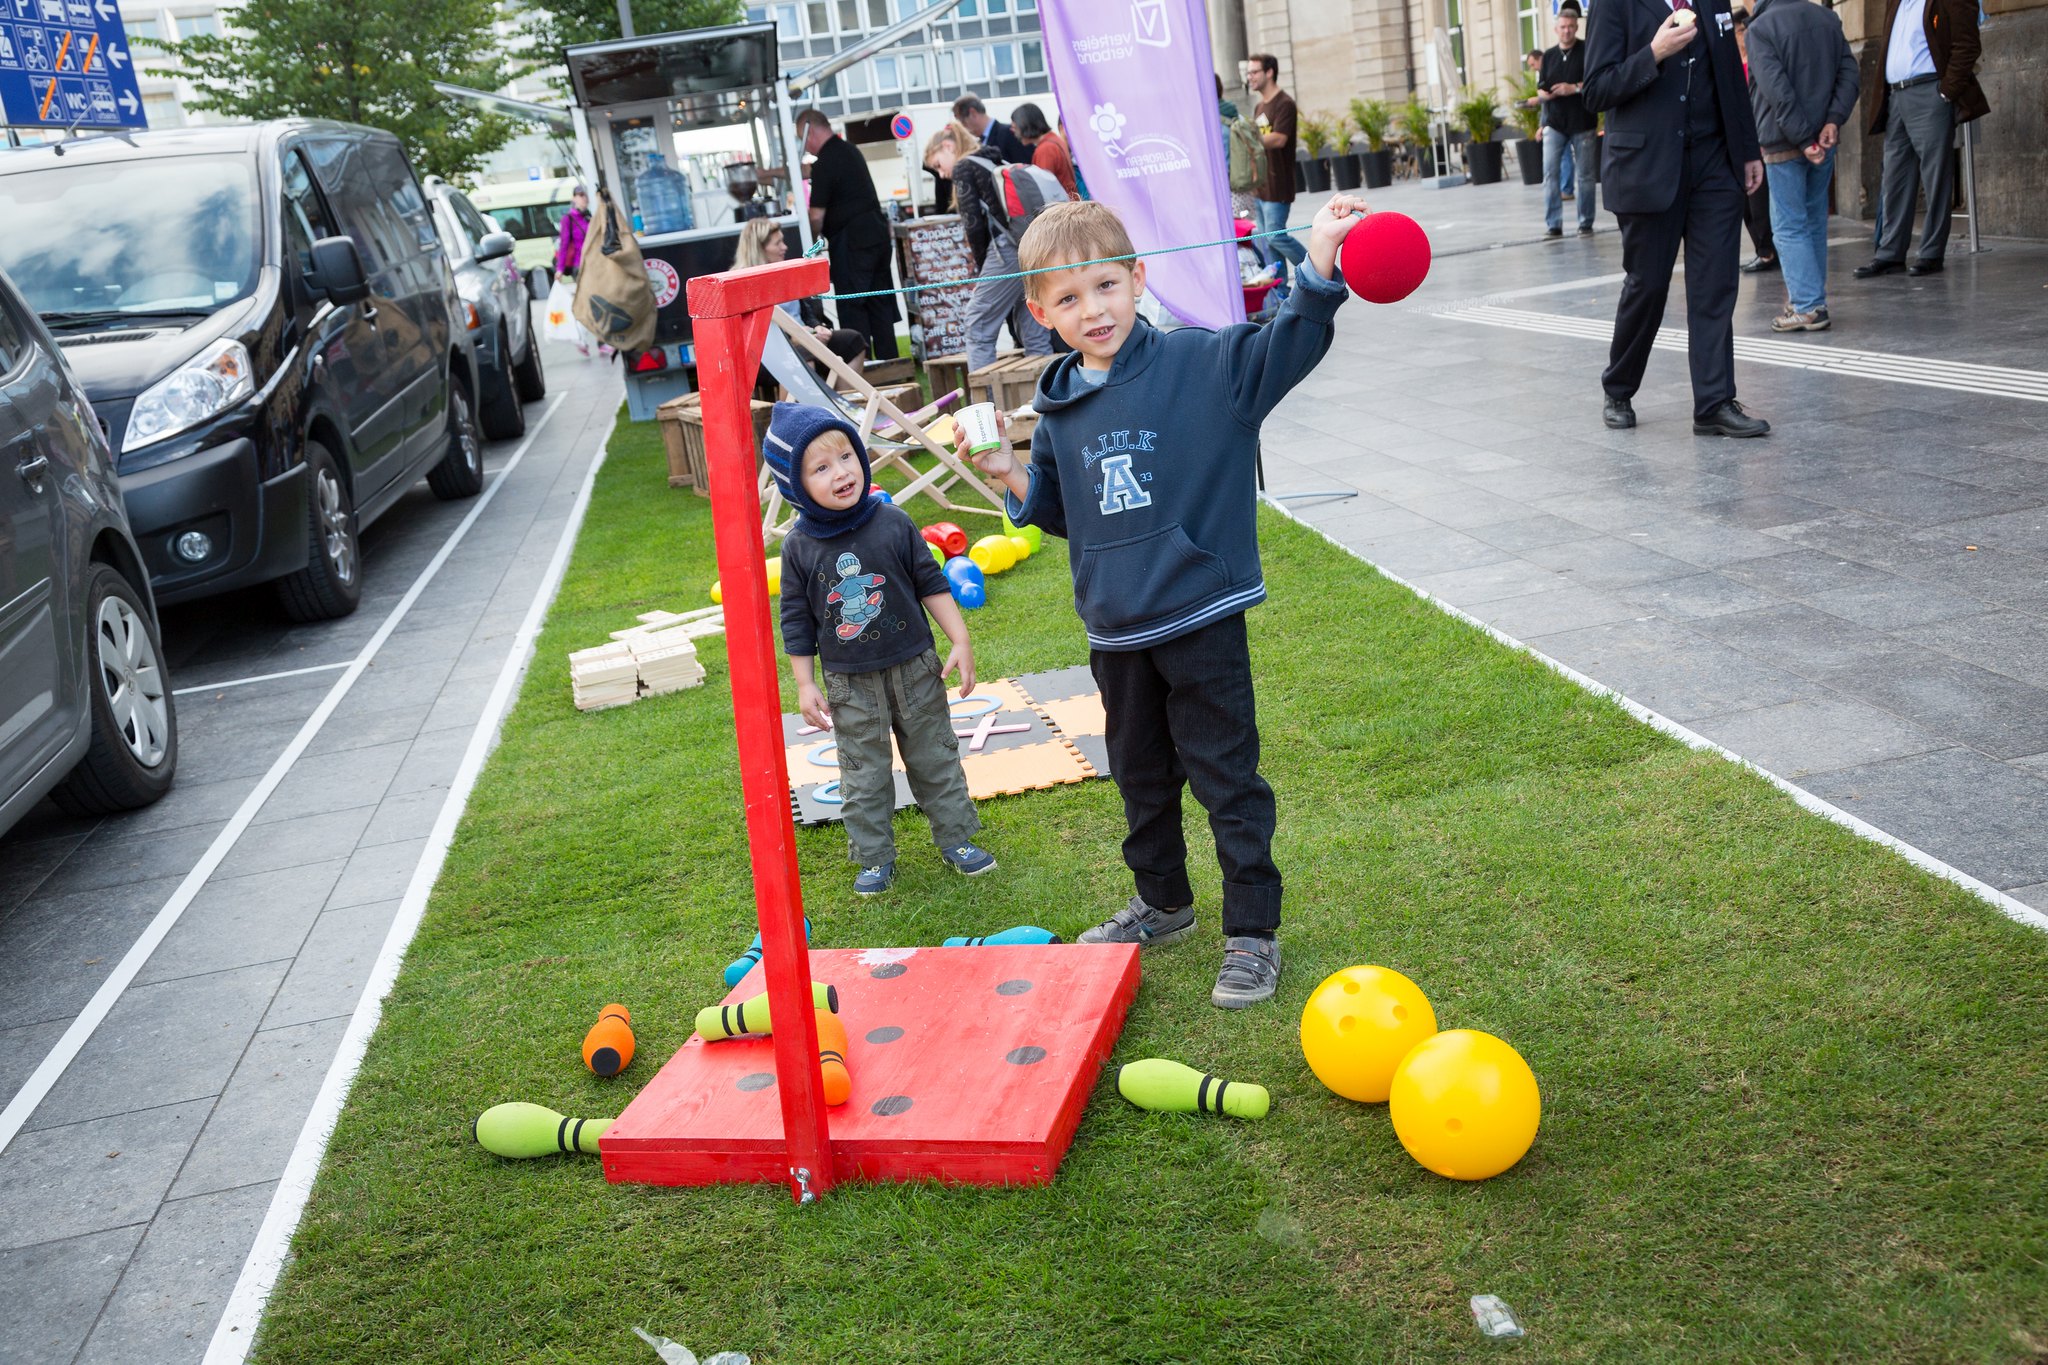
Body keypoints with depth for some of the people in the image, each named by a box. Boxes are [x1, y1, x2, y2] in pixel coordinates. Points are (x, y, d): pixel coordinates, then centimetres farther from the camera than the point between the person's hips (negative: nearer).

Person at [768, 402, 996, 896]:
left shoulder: (893, 523, -9)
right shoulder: (799, 546, -9)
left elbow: (931, 584, -1)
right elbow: (797, 619, -2)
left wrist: (960, 641, -3)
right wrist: (805, 685, -2)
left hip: (915, 669, 0)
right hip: (849, 685, 0)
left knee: (935, 757, 13)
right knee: (863, 775, 10)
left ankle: (956, 837, 28)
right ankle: (875, 858, 23)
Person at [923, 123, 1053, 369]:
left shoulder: (963, 167, 3)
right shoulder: (997, 162, 27)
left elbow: (974, 224, -5)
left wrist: (982, 268, 6)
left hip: (1009, 247, -8)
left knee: (979, 324, 0)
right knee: (1035, 331, 10)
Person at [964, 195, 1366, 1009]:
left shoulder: (1203, 364, -9)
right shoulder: (1059, 411, 5)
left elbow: (1287, 347, -20)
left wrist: (1319, 263, -34)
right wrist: (1013, 479, 1)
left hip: (1201, 620, -5)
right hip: (1116, 633, 6)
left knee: (1226, 777, 3)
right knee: (1141, 779, 21)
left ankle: (1252, 931, 15)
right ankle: (1162, 904, 41)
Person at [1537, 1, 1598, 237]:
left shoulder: (1587, 51, 1)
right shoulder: (1549, 56, 12)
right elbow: (1540, 88, 11)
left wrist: (1574, 88, -18)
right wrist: (1544, 94, -12)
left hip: (1582, 122, -2)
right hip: (1554, 122, 2)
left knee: (1585, 174, 3)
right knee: (1550, 172, -9)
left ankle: (1586, 223, 10)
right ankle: (1553, 224, -6)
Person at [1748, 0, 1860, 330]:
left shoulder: (1761, 27, -10)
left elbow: (1777, 90, -18)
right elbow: (1849, 72, 2)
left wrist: (1803, 139, -17)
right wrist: (1833, 121, -6)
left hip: (1783, 143, -6)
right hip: (1824, 141, 6)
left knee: (1789, 226, -3)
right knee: (1815, 221, 15)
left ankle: (1808, 306, -9)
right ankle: (1812, 298, 21)